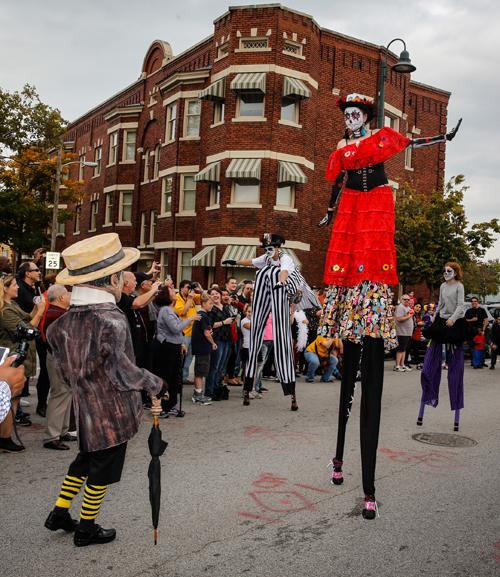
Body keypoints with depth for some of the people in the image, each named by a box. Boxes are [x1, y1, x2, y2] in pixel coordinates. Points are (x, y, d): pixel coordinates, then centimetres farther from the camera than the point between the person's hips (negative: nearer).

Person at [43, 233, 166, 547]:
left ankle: (60, 513, 35)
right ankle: (87, 529, 28)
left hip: (85, 410, 7)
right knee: (103, 468, 12)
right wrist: (157, 384, -12)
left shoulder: (62, 323, -2)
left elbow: (64, 369, 7)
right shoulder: (112, 320, -26)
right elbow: (124, 373, -27)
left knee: (86, 459, 26)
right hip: (114, 413, -6)